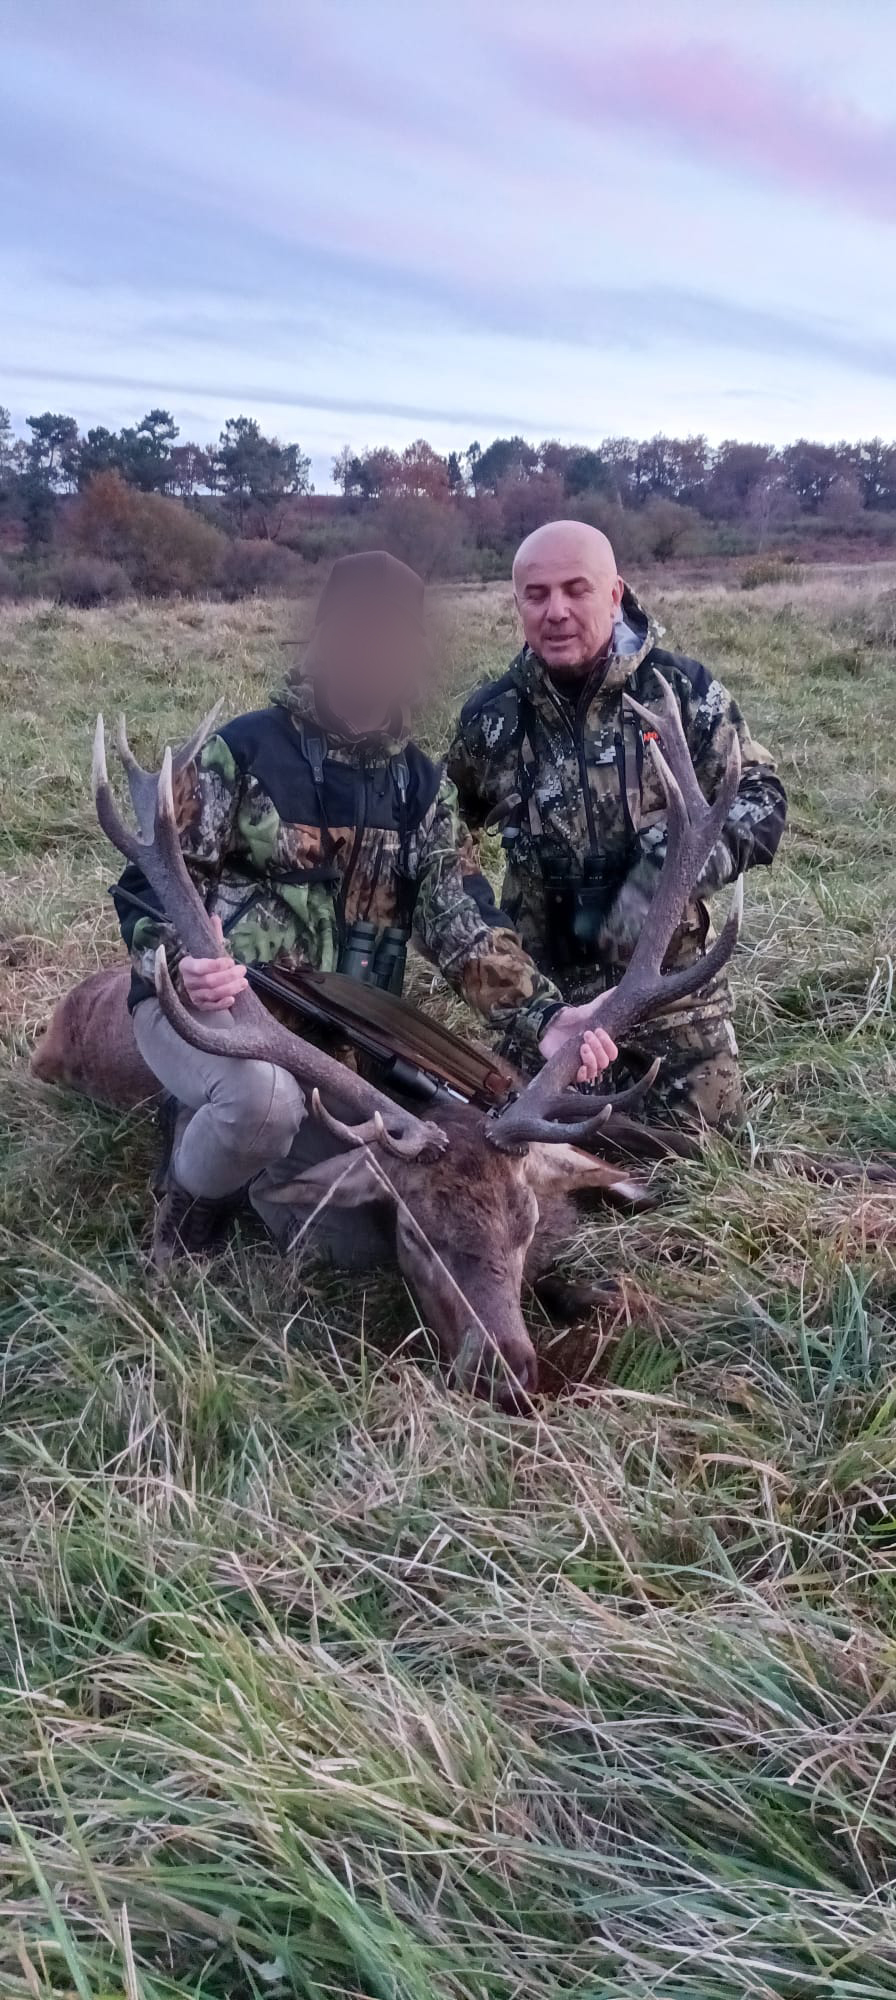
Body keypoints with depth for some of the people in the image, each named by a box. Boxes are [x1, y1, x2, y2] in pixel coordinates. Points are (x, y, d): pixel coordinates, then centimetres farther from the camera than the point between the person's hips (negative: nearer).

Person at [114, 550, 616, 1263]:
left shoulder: (424, 787, 4)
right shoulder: (242, 751, -10)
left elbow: (461, 918, -6)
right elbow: (150, 883, -10)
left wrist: (539, 1017, -23)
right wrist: (178, 964, -34)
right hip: (204, 1006, -5)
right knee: (265, 1098, -39)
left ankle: (226, 1126, 21)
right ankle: (193, 1201, -4)